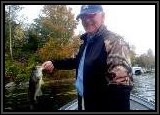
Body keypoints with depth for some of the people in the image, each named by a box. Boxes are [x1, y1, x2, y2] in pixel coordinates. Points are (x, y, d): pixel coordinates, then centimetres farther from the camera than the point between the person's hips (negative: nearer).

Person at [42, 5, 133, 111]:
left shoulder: (114, 41, -18)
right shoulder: (87, 41, 10)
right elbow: (78, 61, 26)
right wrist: (54, 63, 15)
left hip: (102, 106, -8)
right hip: (84, 103, 8)